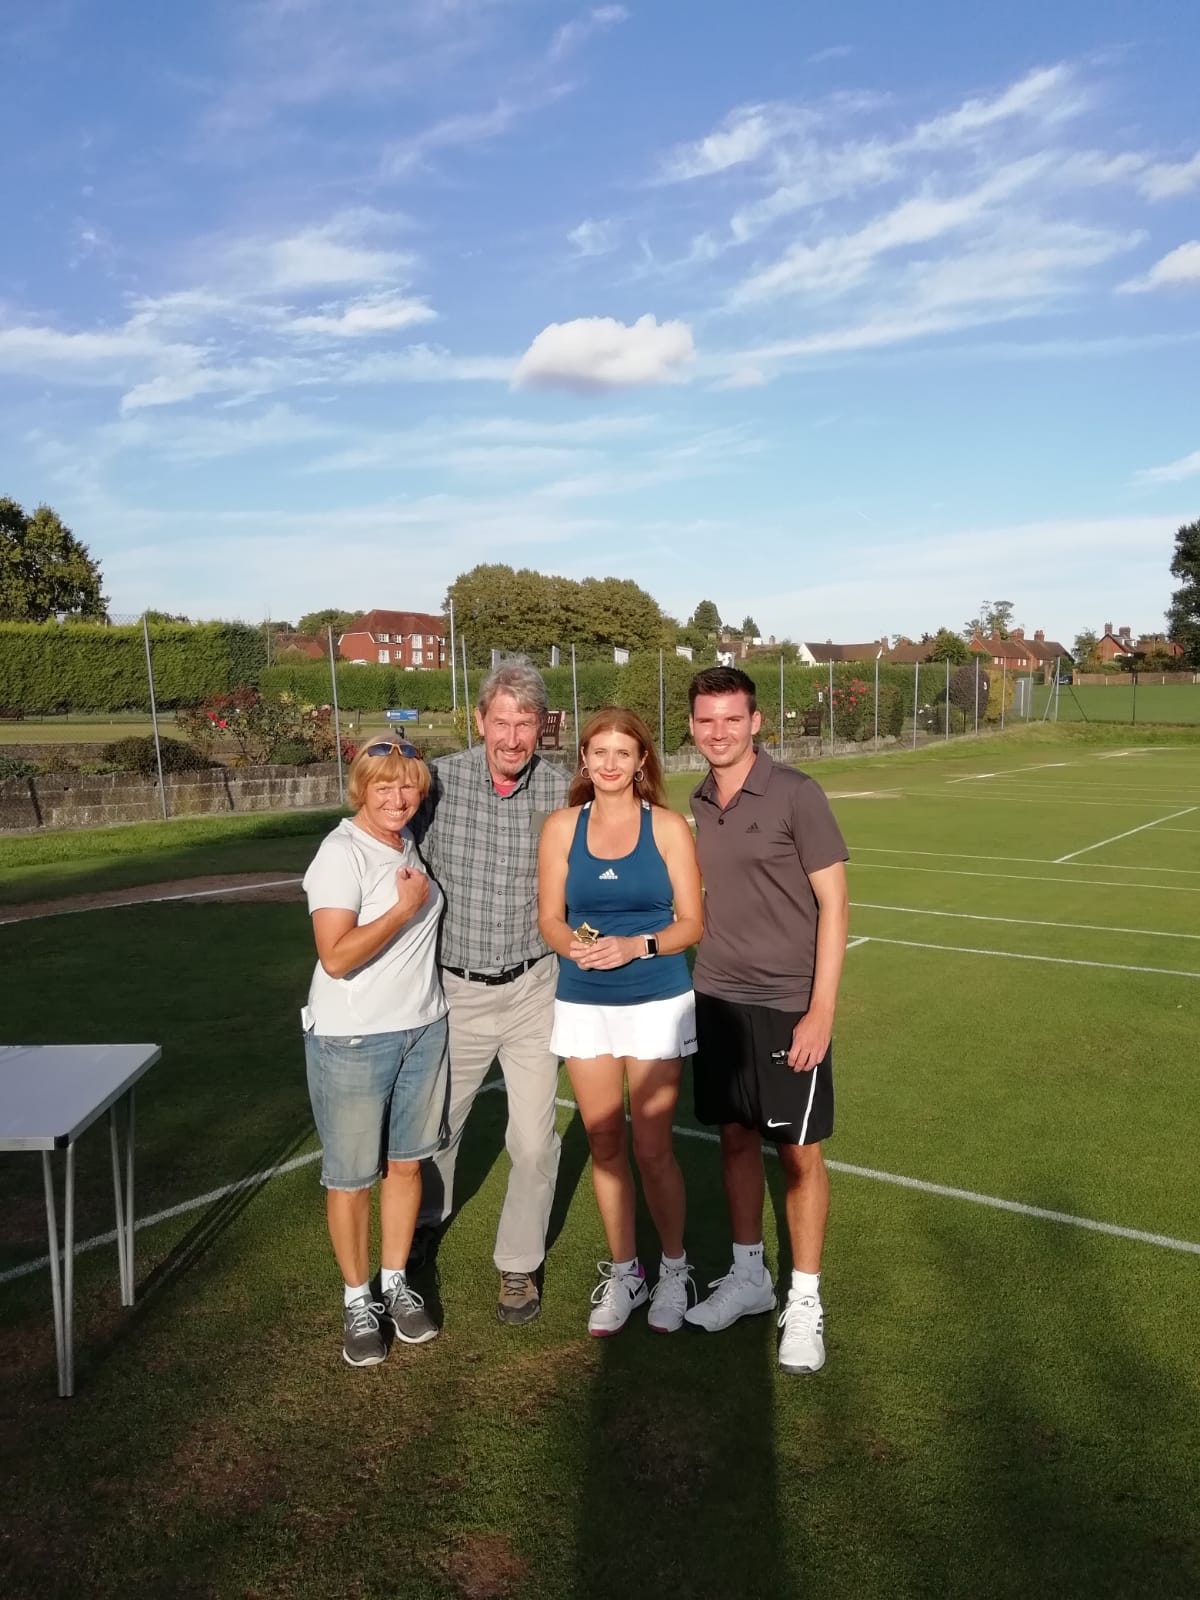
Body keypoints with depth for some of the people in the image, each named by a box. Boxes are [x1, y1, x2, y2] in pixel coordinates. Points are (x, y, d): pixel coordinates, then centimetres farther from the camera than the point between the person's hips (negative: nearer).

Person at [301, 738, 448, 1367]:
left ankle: (396, 1282, 34)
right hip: (353, 1039, -6)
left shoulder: (408, 842, 5)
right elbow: (336, 957, -25)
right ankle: (357, 1299, 27)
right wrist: (407, 906, -21)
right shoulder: (342, 854, -18)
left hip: (423, 1029, 7)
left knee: (406, 1163, 16)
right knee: (351, 1177, 8)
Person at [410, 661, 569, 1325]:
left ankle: (519, 1264, 29)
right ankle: (427, 1220, 51)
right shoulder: (440, 781, -12)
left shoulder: (561, 792, -9)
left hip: (532, 990, 0)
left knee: (534, 1139, 4)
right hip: (455, 990, 1)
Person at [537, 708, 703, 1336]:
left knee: (651, 1149, 2)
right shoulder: (562, 827, 3)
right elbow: (550, 919, 3)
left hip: (657, 1004, -2)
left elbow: (692, 923, -4)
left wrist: (636, 945, -20)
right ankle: (622, 1271, 30)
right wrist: (574, 946, -18)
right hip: (583, 1006, 2)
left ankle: (674, 1268, 27)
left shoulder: (668, 826, -4)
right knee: (603, 1146, 10)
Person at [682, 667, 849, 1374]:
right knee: (736, 1138, 15)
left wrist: (822, 1011, -14)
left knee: (799, 1153, 5)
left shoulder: (796, 795, -11)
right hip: (717, 1000, 5)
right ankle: (749, 1276, 33)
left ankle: (804, 1301, 23)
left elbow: (833, 904, -10)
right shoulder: (699, 804, 5)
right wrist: (697, 984, 8)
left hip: (787, 1006, -5)